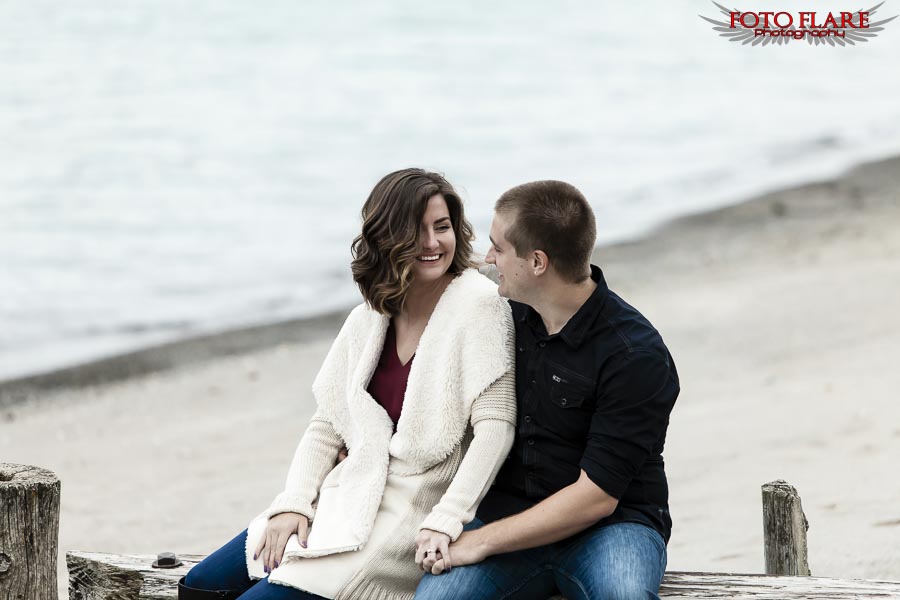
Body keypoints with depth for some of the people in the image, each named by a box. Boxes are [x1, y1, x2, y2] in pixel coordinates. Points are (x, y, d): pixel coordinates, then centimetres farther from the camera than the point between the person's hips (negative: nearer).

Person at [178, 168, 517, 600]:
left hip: (413, 516, -7)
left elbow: (495, 426, -16)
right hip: (351, 498, 7)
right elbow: (326, 426, 12)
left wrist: (445, 522, -24)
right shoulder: (368, 319, 11)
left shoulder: (478, 304, -9)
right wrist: (294, 503, -4)